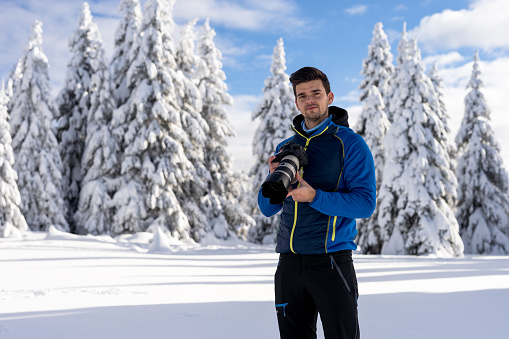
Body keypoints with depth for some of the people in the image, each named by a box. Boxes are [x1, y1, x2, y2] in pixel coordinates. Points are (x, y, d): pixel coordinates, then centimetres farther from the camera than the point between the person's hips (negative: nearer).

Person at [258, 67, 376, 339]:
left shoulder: (350, 143, -2)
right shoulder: (285, 148, 14)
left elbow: (365, 204, -11)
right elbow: (267, 208, 13)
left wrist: (314, 196, -22)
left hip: (331, 258, -5)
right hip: (289, 262, 5)